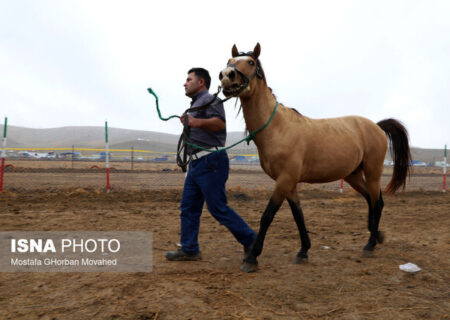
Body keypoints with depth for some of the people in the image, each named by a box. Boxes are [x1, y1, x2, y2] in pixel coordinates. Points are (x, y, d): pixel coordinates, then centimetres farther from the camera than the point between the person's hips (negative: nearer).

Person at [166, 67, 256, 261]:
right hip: (197, 163, 10)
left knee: (217, 208, -9)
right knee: (188, 207, 7)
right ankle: (189, 250, 13)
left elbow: (220, 123, -24)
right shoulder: (196, 104, 25)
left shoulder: (209, 99, -6)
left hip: (210, 162, -10)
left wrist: (197, 122, -34)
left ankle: (250, 240, 3)